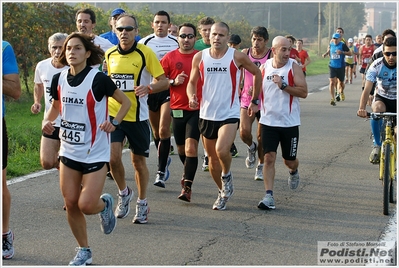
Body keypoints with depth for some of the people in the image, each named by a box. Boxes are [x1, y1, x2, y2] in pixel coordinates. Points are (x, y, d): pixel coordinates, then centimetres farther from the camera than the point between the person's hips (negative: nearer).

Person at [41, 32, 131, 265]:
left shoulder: (98, 79, -15)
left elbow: (126, 102, -4)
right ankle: (84, 252, 23)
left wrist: (114, 123, -18)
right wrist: (47, 121, -1)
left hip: (95, 153, -5)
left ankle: (105, 204, 26)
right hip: (69, 152, 5)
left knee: (87, 205, -11)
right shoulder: (59, 79, 1)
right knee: (71, 203, 5)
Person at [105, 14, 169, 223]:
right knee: (113, 157, -12)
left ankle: (142, 203, 27)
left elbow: (164, 81, -7)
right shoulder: (109, 54, 4)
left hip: (137, 117, -2)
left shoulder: (145, 53, -8)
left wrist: (148, 88, -26)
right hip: (113, 114, 2)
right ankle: (123, 192, 15)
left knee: (138, 161, 7)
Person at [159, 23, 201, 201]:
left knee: (191, 147, -16)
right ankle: (187, 173, 45)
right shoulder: (169, 57, 2)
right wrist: (174, 82, -11)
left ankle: (187, 186, -12)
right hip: (177, 109, 2)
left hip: (197, 109, -2)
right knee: (181, 148, 16)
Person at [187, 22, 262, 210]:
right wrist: (191, 97, -12)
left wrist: (254, 101, 11)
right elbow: (192, 82, 10)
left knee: (222, 150, -25)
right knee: (212, 158, 11)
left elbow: (257, 74, 9)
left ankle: (226, 175, 7)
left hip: (229, 114, -4)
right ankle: (224, 192, 32)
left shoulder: (237, 57, -6)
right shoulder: (199, 57, 1)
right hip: (207, 114, 4)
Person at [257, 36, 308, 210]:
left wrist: (283, 85, -24)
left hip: (290, 123, -2)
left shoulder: (293, 67, -7)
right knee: (269, 158, -10)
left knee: (290, 161, 11)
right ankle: (269, 196, -10)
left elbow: (304, 92, -15)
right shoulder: (264, 67, 3)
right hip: (268, 122, 2)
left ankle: (293, 172, 47)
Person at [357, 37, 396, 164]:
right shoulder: (377, 65, -20)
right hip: (382, 98, 0)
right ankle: (377, 146, -22)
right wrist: (362, 108, -44)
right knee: (377, 109, -36)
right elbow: (367, 89, -27)